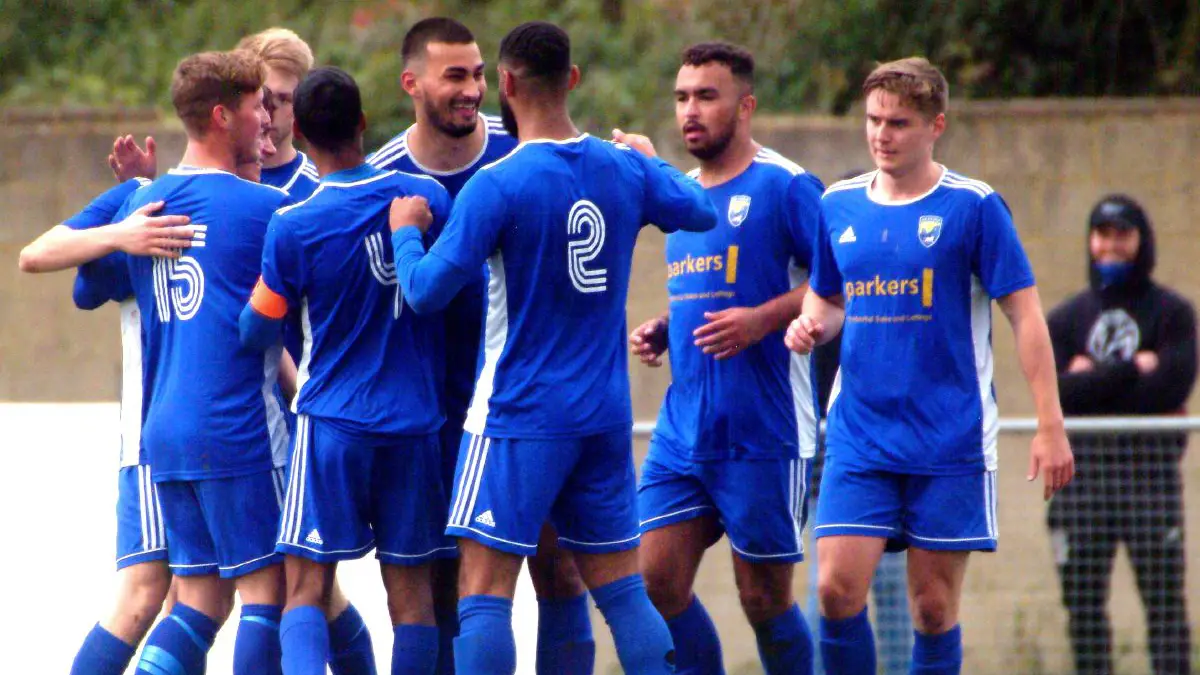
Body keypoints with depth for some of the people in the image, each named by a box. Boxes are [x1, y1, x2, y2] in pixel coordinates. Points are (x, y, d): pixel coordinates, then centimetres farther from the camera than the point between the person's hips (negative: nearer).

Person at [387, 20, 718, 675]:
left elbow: (427, 291, -16)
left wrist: (405, 231, 4)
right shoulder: (625, 170, 3)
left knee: (483, 592, -4)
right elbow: (701, 211, 21)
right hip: (607, 416, 6)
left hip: (519, 418, -6)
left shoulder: (496, 184, -14)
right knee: (623, 592, 10)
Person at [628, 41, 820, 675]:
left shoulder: (786, 187, -7)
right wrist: (659, 332, 9)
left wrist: (763, 319, -22)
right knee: (658, 581, -1)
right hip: (683, 428, 7)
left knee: (764, 598, -1)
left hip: (762, 433, -7)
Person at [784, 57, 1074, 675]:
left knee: (934, 605, 0)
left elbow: (1025, 315, -4)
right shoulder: (839, 205, 7)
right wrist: (810, 326, -3)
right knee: (837, 588, -10)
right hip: (859, 435, 3)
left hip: (950, 441, -3)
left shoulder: (973, 207, -5)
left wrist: (1050, 426, -9)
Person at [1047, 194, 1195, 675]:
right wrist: (1133, 370, -4)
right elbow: (1057, 392, -3)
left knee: (1164, 595, -7)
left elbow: (1173, 386, -8)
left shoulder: (1172, 312, 8)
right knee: (1083, 599, 2)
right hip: (1082, 468, 2)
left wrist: (1095, 380, -4)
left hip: (1151, 463, -2)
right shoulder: (1065, 318, 13)